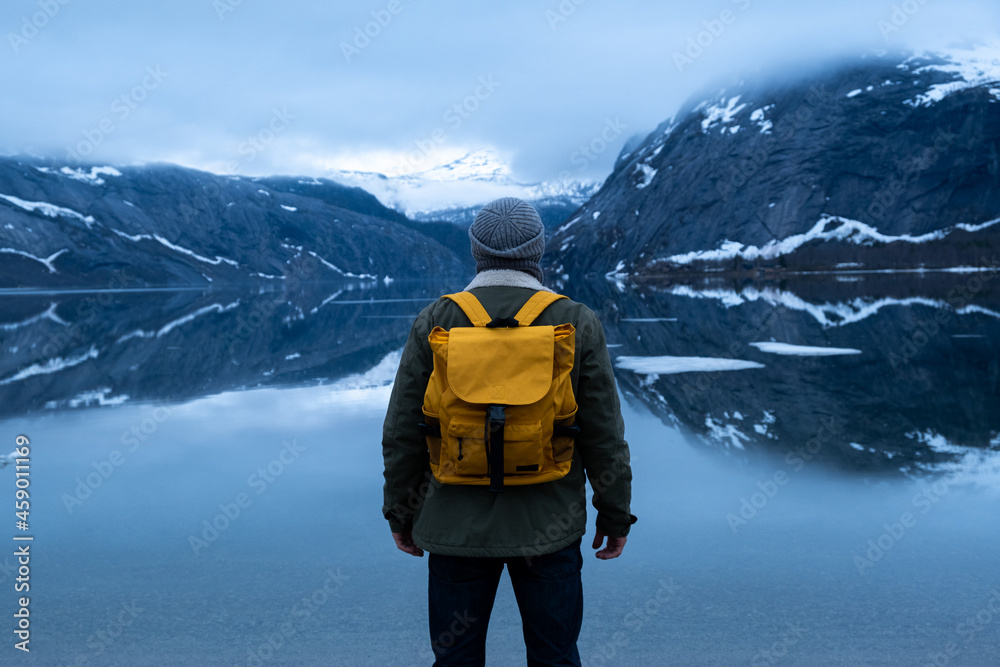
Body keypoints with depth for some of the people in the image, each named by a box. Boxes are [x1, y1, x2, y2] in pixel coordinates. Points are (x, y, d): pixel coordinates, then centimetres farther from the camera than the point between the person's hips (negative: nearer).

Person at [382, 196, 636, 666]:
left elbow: (402, 433, -2)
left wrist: (400, 512, 10)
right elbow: (604, 436, -4)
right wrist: (615, 516, 8)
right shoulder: (577, 323, -6)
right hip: (550, 525, 0)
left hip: (457, 525, 0)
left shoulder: (434, 322, -5)